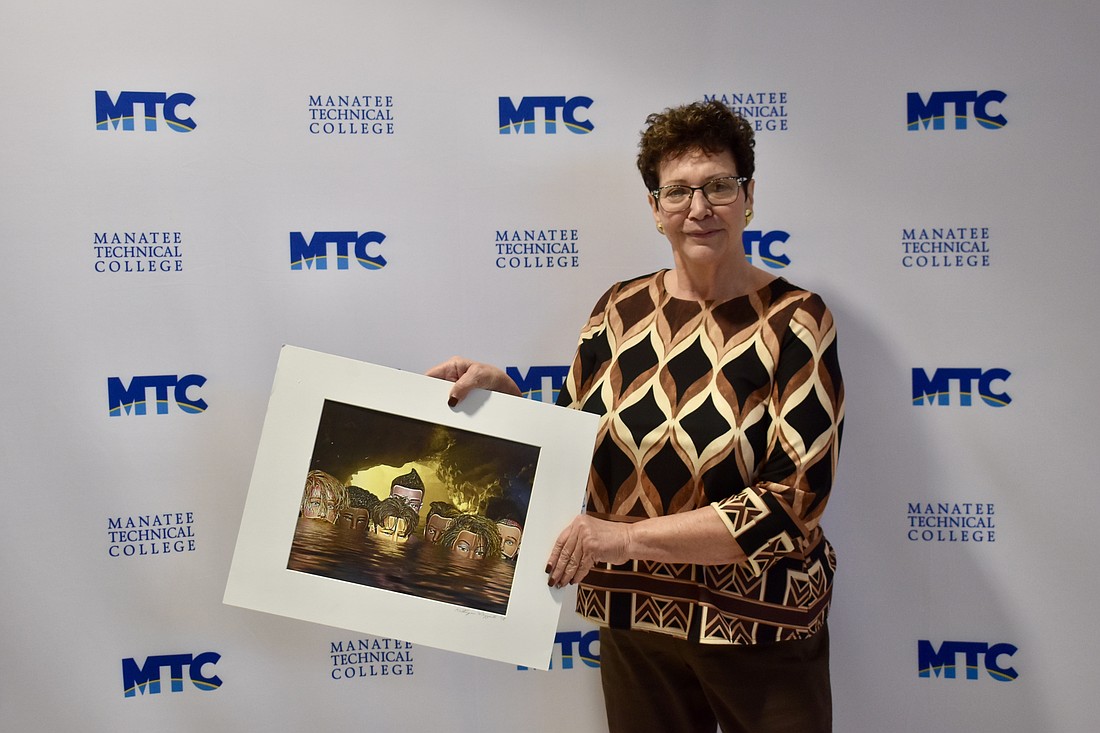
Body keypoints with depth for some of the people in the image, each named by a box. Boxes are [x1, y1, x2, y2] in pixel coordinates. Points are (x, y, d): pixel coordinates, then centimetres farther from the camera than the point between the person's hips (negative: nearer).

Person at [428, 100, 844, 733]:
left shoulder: (795, 322, -12)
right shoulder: (621, 309, 0)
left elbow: (793, 502, -19)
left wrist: (630, 537, -23)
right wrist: (500, 390, -8)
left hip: (759, 630, -3)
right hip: (631, 619, 4)